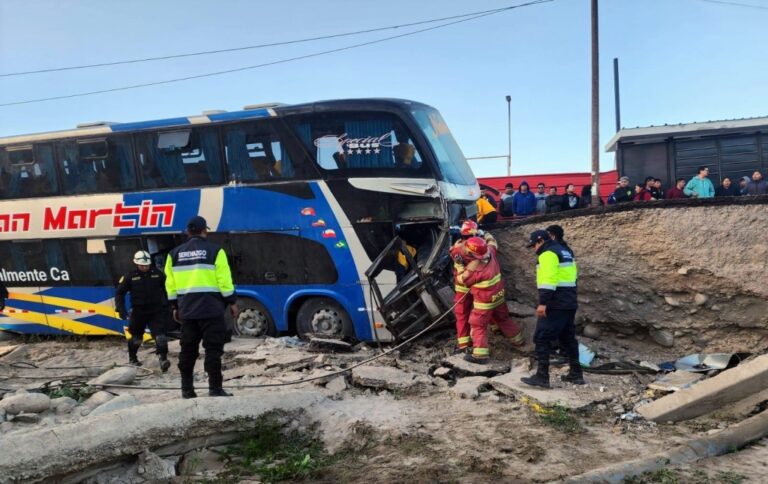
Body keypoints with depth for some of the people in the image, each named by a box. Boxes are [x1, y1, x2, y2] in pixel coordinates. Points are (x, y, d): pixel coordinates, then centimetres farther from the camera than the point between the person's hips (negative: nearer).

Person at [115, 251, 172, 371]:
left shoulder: (158, 274, -1)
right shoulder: (130, 276, -5)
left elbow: (166, 289, 13)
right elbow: (119, 293, 2)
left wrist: (166, 305, 13)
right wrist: (121, 309, -7)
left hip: (156, 311, 0)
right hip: (138, 312, 0)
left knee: (160, 336, -16)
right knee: (136, 337, 17)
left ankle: (163, 359, -16)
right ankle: (132, 358, 40)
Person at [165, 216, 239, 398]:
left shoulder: (175, 254, 9)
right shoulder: (214, 250, -5)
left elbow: (170, 284, 11)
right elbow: (224, 280, -8)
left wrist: (175, 306, 19)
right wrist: (232, 302, 0)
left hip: (187, 309, 5)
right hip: (211, 308, -5)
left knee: (188, 350, 13)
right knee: (213, 349, -1)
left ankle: (187, 389, 18)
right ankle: (215, 388, -1)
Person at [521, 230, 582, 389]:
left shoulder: (548, 254, -11)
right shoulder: (565, 252, 20)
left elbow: (548, 279, -22)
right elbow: (571, 276, 22)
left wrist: (543, 303, -25)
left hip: (555, 304, -10)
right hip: (569, 303, 10)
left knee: (542, 338, -6)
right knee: (568, 338, 17)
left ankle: (542, 377, -8)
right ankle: (576, 373, 23)